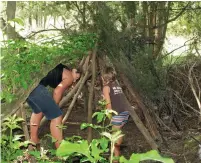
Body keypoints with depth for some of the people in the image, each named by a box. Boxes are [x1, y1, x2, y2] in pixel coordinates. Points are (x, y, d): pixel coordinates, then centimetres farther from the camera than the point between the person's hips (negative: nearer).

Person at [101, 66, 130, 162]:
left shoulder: (106, 87, 2)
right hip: (126, 111, 8)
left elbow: (108, 103, -5)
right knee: (118, 132, 24)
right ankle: (117, 152, 36)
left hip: (118, 112, -8)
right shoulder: (117, 85, 22)